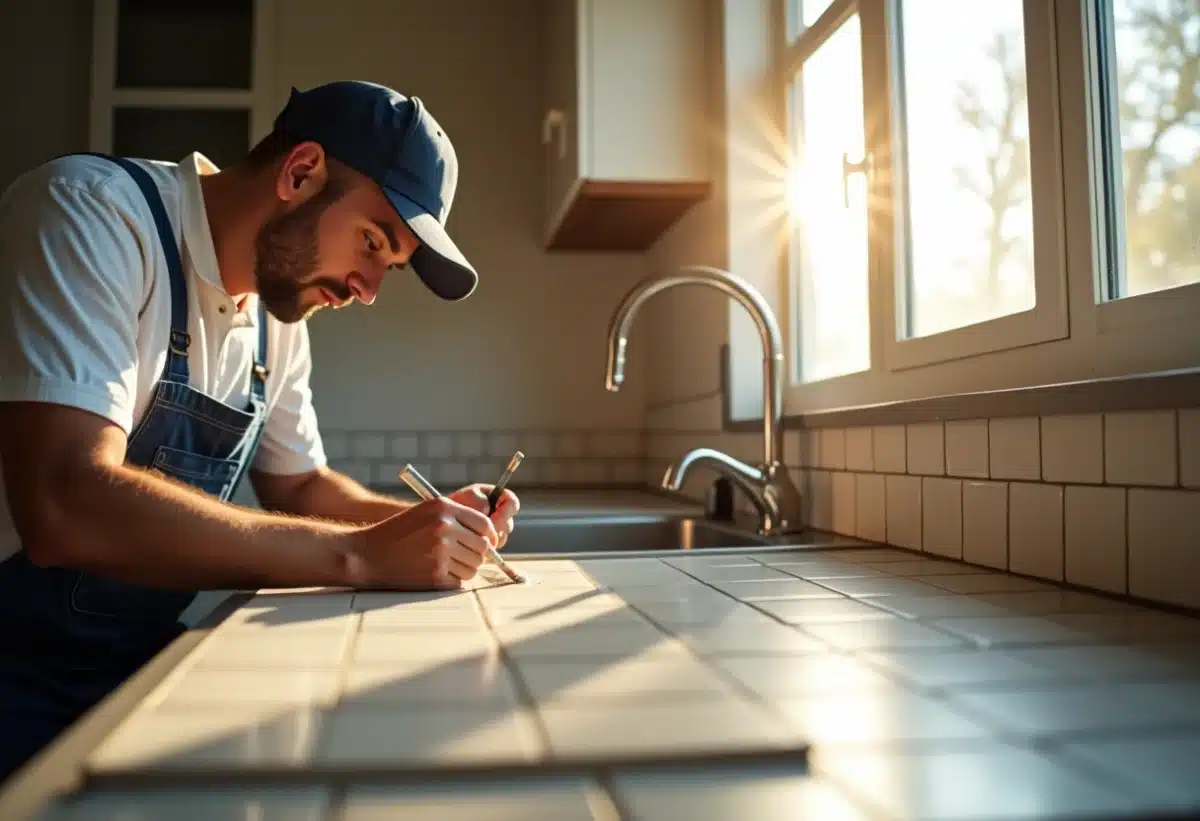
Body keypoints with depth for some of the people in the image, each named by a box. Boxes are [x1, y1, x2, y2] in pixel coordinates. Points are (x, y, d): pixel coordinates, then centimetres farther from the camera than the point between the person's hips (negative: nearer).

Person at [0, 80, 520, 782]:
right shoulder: (90, 213, -19)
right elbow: (66, 507, -31)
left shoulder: (279, 317, 5)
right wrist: (359, 555, -29)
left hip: (141, 666, 7)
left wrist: (429, 525, -2)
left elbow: (298, 487, 16)